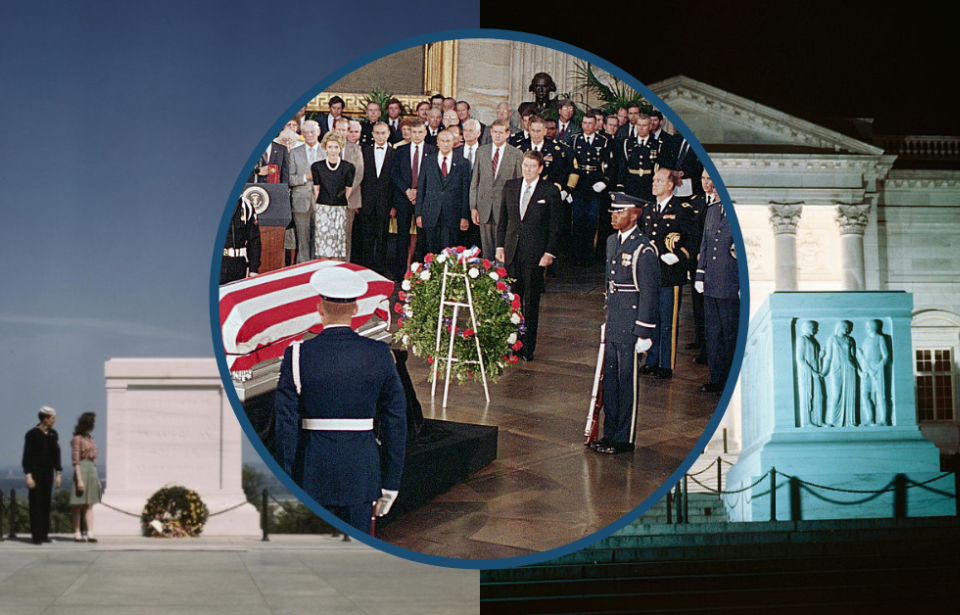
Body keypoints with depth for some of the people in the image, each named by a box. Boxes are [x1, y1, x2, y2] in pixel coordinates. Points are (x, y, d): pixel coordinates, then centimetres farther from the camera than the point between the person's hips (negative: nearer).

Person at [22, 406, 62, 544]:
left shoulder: (53, 434, 7)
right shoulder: (32, 434, -8)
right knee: (36, 504, -3)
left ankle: (44, 534, 10)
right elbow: (27, 457, -9)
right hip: (35, 474, -5)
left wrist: (58, 474, 8)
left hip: (48, 474, 5)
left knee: (46, 504, 5)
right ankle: (36, 536, -1)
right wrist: (28, 476, -14)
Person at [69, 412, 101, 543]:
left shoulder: (90, 438, 13)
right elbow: (76, 461, -13)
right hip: (82, 470, -8)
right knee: (79, 505, 0)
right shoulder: (77, 439, -9)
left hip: (92, 471, 8)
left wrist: (97, 478, 14)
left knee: (89, 505, 3)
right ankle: (77, 534, 5)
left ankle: (90, 533, 1)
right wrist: (79, 479, -19)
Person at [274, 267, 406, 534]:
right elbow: (395, 423, 0)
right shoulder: (380, 355, -3)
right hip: (361, 477, 1)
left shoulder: (297, 355, -8)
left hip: (311, 478, -1)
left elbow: (287, 424, -9)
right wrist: (391, 481, 8)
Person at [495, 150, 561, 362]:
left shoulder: (550, 191, -3)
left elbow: (555, 227, -2)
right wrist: (500, 245, 6)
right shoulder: (510, 186, 8)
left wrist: (549, 253, -8)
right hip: (512, 250, 3)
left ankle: (527, 349, 11)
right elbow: (502, 219, 13)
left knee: (531, 303, 3)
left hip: (535, 253, -3)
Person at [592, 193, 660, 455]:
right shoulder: (612, 241, 11)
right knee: (609, 378, 12)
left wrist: (644, 333, -14)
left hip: (630, 325, -8)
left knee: (627, 380, 1)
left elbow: (649, 293, -14)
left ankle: (624, 439, 10)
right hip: (612, 324, 8)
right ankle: (610, 433, 22)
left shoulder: (643, 249, -14)